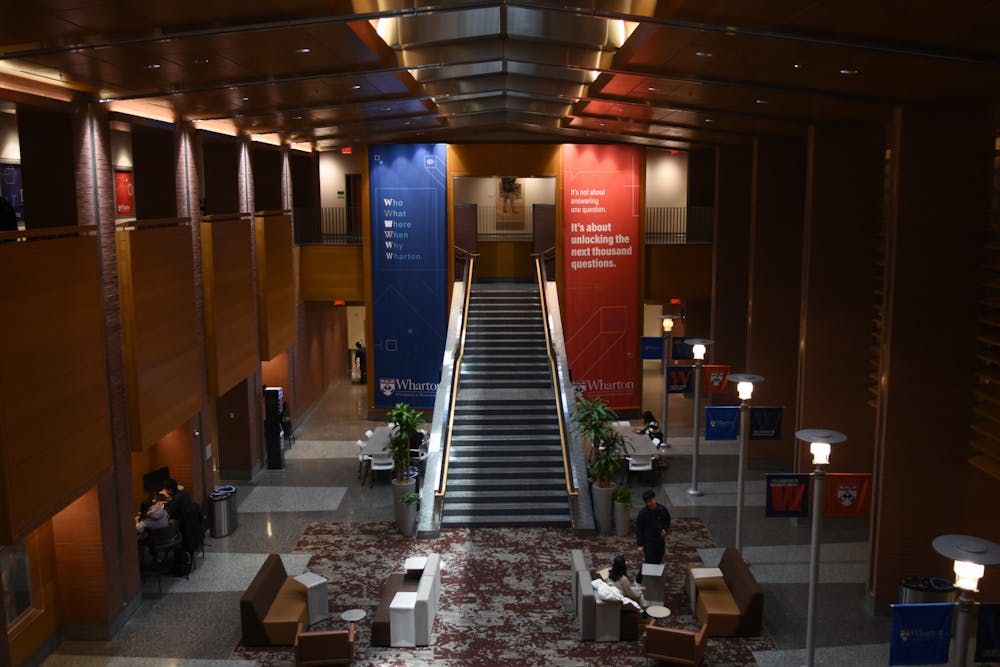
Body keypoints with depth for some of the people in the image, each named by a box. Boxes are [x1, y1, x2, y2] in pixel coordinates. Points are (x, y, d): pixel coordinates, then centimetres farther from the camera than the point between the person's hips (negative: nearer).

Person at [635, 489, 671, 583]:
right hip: (648, 542, -5)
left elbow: (667, 521, 12)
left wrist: (665, 529, -8)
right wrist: (640, 545, -12)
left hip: (660, 541, 5)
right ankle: (638, 581, 15)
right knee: (648, 563, -4)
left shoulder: (662, 509, -6)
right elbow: (638, 529, -11)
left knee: (657, 562, 15)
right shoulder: (642, 513, -18)